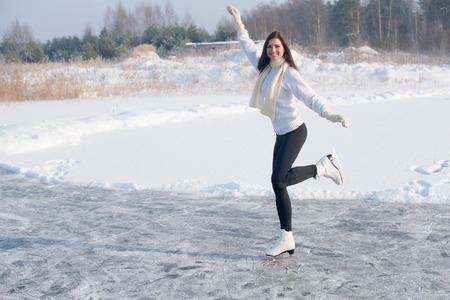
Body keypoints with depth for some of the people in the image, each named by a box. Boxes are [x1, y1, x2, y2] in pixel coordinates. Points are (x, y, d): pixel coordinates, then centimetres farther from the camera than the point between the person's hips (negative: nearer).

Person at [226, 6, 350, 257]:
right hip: (281, 134, 8)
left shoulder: (289, 74, -13)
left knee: (279, 179, -19)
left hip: (294, 131, -8)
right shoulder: (266, 68, 9)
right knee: (278, 184, 5)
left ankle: (324, 167, 2)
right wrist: (238, 22, 27)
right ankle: (287, 240, 11)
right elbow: (249, 47, 24)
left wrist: (330, 114, -36)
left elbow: (309, 97, -22)